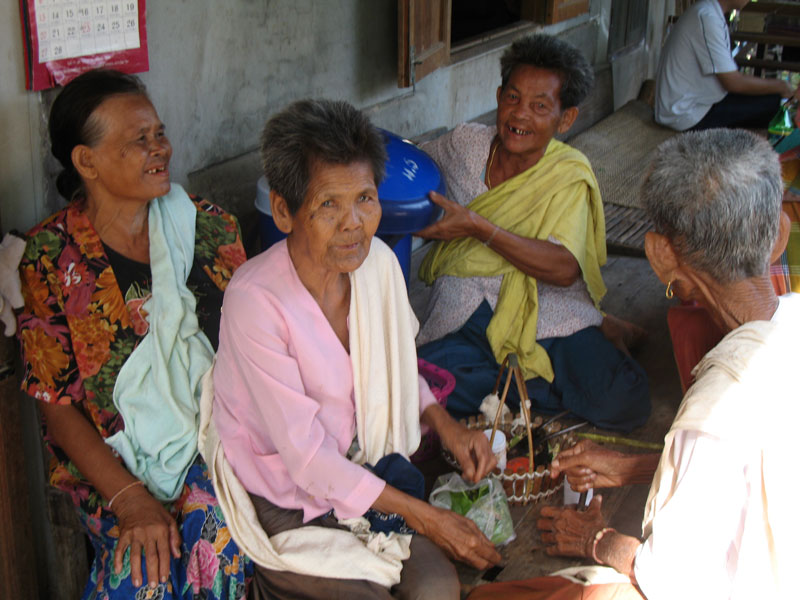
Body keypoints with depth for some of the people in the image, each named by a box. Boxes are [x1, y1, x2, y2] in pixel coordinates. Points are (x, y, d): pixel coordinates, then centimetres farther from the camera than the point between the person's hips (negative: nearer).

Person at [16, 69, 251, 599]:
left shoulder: (209, 226, 5)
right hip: (112, 460, -2)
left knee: (216, 531, -27)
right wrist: (129, 500, -17)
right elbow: (57, 404, -4)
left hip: (215, 439, 2)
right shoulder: (51, 256, -4)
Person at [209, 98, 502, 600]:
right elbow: (305, 454, -23)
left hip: (363, 470, 6)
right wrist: (424, 516, -20)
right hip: (283, 497, -5)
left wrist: (447, 426, -6)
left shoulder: (378, 261, -7)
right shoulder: (255, 300, -27)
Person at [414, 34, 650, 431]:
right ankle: (534, 384, -8)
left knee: (625, 404, -27)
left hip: (547, 320, -2)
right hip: (462, 320, 2)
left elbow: (564, 269, -16)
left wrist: (478, 227, -22)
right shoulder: (465, 143, 7)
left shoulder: (570, 172, -2)